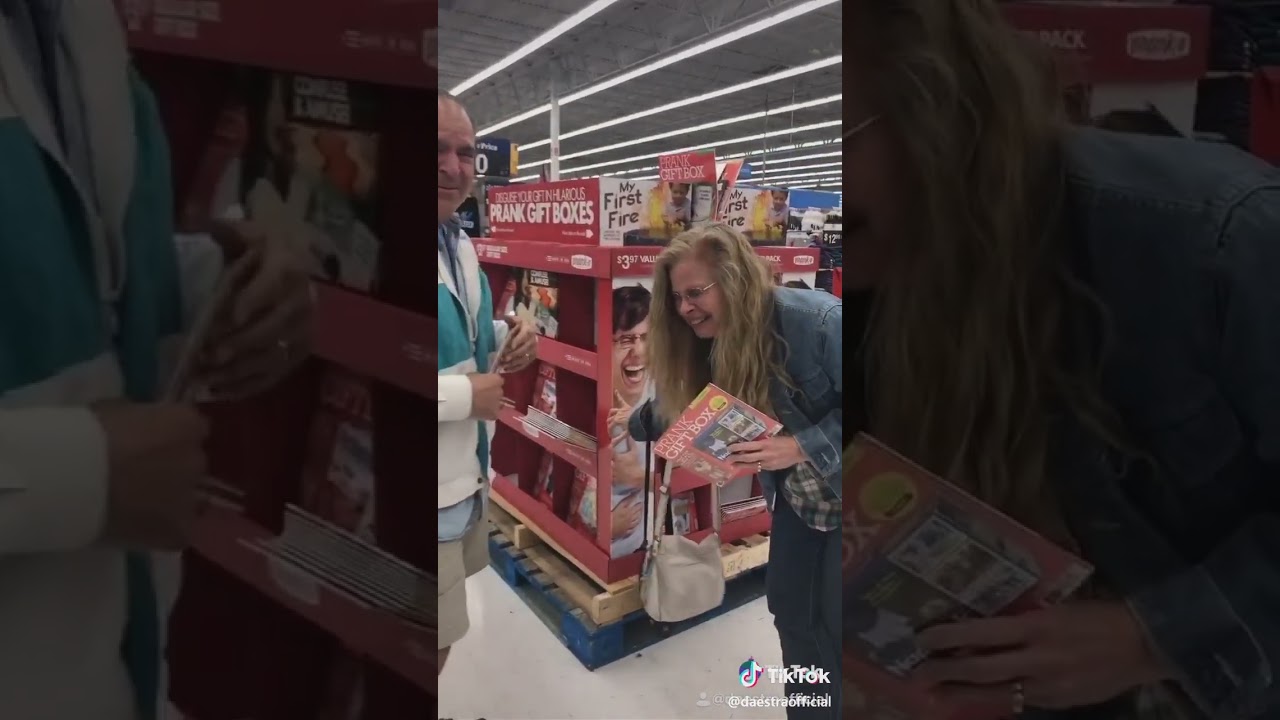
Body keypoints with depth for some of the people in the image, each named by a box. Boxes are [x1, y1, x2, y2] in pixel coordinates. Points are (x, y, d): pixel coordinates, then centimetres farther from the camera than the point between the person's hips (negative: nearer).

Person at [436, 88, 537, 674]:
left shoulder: (460, 242, 7)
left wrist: (501, 336, -1)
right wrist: (462, 398, -24)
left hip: (465, 479, 9)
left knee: (446, 627, 24)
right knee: (435, 645, 7)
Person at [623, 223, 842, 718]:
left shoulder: (818, 321, -30)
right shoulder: (712, 343, -7)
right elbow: (679, 409, 6)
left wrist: (802, 446, -34)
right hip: (797, 495, 7)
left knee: (833, 621, 0)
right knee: (789, 608, 12)